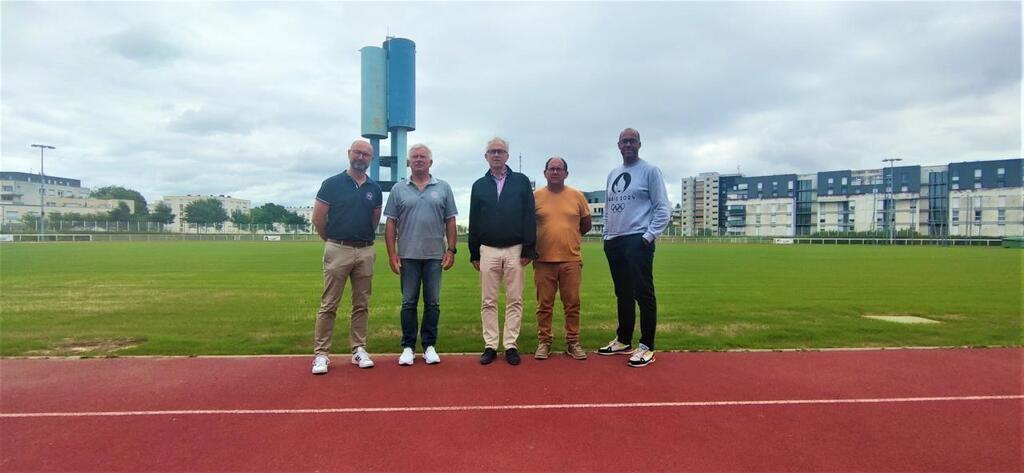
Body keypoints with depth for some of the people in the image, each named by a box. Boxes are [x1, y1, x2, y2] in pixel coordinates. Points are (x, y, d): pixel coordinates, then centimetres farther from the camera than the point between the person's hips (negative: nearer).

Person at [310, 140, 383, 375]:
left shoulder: (374, 189, 9)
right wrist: (332, 240, 9)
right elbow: (318, 218, 0)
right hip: (338, 250, -3)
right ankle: (321, 353, 5)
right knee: (329, 305, -1)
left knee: (361, 305, 9)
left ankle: (359, 349, 19)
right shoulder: (332, 184, -2)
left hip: (365, 252, 4)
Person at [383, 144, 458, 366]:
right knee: (409, 303, 6)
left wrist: (451, 250, -1)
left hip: (435, 256, 0)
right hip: (408, 256, 0)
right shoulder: (398, 189, 5)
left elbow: (450, 222, 6)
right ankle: (408, 347, 16)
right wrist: (392, 254, -2)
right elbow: (391, 223, 4)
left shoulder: (443, 188, 6)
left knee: (432, 303, 6)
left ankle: (429, 346, 17)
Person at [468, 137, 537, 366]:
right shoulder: (479, 185, 10)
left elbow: (529, 218, -1)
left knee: (514, 301, 2)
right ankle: (490, 346, 13)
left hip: (515, 250, -2)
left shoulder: (521, 182, 4)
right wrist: (474, 254, 6)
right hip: (488, 250, 2)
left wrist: (528, 249, -7)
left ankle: (511, 345, 11)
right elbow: (474, 222, 10)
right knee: (488, 301, 5)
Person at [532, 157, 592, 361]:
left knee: (572, 304, 6)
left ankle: (572, 342, 18)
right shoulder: (535, 196, 2)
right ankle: (544, 342, 16)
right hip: (543, 260, -1)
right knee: (544, 304, 5)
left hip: (571, 260, 1)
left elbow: (586, 224, 14)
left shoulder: (577, 196, 5)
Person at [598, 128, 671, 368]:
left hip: (638, 241, -7)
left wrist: (649, 236, -14)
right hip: (613, 242, 7)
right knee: (623, 294, 14)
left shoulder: (650, 170, -2)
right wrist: (607, 234, 13)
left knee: (643, 294, -6)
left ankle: (647, 347, 2)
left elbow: (663, 208, -6)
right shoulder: (613, 174, 18)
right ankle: (623, 341, 25)